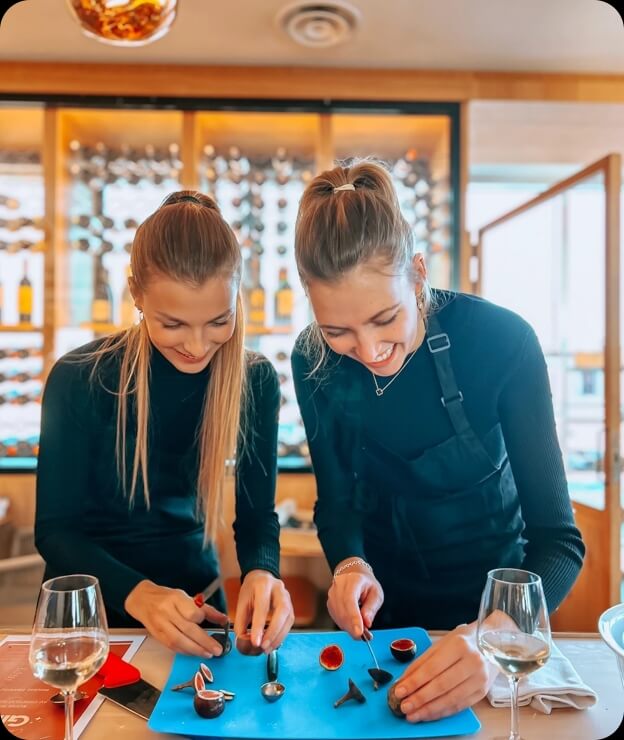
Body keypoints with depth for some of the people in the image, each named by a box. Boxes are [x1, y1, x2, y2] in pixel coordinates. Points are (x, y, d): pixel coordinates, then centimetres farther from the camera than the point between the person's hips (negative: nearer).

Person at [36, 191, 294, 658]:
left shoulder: (256, 381, -10)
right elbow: (55, 528, -12)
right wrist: (136, 592, -29)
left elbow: (256, 513, -5)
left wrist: (262, 571, -27)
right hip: (89, 603, -1)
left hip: (193, 590, 2)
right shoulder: (80, 380, -16)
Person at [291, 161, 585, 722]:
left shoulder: (500, 340, -26)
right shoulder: (314, 361, -17)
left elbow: (558, 537, -25)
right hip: (383, 606, 3)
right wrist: (350, 564, -27)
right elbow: (337, 501, -6)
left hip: (495, 602, -2)